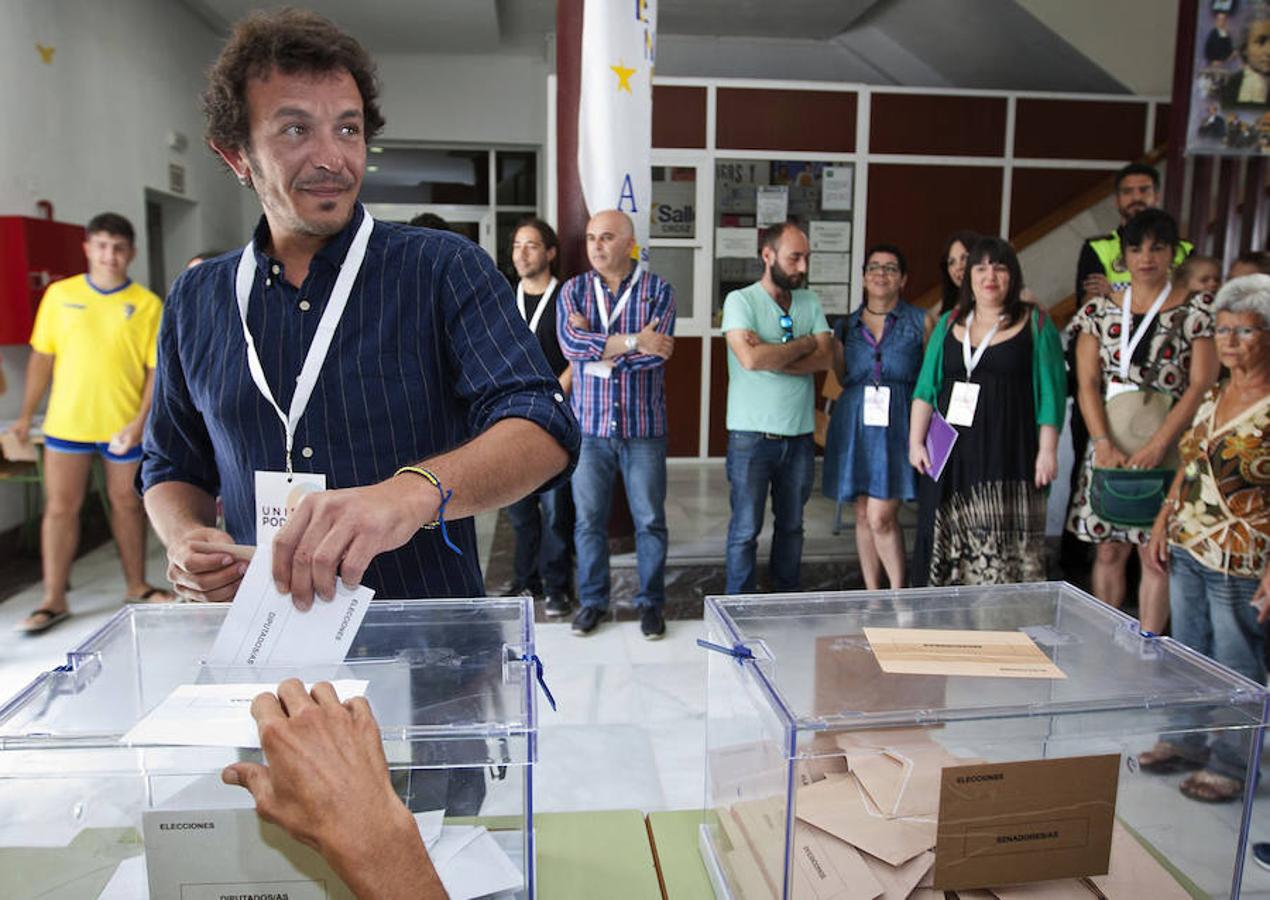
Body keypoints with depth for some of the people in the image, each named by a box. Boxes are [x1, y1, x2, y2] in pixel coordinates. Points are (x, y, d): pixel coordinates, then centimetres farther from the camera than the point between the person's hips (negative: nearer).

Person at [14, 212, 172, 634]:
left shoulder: (147, 304, -3)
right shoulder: (59, 294, 3)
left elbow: (157, 368, -4)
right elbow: (42, 357, 8)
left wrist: (141, 420, -14)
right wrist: (26, 414, 9)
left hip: (124, 424, -1)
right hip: (66, 421, 1)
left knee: (128, 503, 11)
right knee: (60, 506, 4)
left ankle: (136, 585, 26)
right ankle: (54, 600, 13)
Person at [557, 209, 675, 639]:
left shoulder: (657, 290, -1)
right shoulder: (573, 290, 5)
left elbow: (656, 353, -15)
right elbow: (570, 343, -14)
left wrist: (595, 345, -12)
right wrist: (632, 341, -18)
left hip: (643, 426, -1)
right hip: (589, 425, 2)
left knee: (649, 519, 7)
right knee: (588, 519, 9)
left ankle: (651, 602, 22)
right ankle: (592, 600, 25)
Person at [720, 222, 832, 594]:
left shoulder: (809, 302, 9)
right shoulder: (740, 301, -6)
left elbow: (826, 358, -5)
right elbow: (750, 358, -22)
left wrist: (771, 357, -16)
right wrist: (805, 344, -8)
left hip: (799, 435, 5)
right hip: (752, 436, -5)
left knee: (791, 526, 15)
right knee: (746, 529, 3)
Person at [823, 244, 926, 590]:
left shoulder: (919, 322, 5)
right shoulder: (846, 326, 11)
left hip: (898, 428, -3)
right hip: (855, 426, 3)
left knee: (881, 518, -11)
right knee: (863, 516, 8)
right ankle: (872, 595, 20)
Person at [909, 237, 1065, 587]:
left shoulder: (1035, 324, 6)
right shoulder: (949, 322, 15)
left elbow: (1050, 392, 2)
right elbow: (926, 388, 12)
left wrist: (1047, 450, -4)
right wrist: (916, 441, 5)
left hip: (1007, 454, -3)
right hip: (951, 454, 3)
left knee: (1004, 552, -8)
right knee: (946, 551, 2)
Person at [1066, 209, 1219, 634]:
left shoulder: (1199, 309, 3)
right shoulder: (1099, 311, 9)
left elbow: (1201, 385, -4)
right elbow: (1087, 384, 3)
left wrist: (1156, 446, -14)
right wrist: (1104, 443, -10)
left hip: (1168, 451, -2)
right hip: (1108, 449, 2)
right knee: (1108, 552, 6)